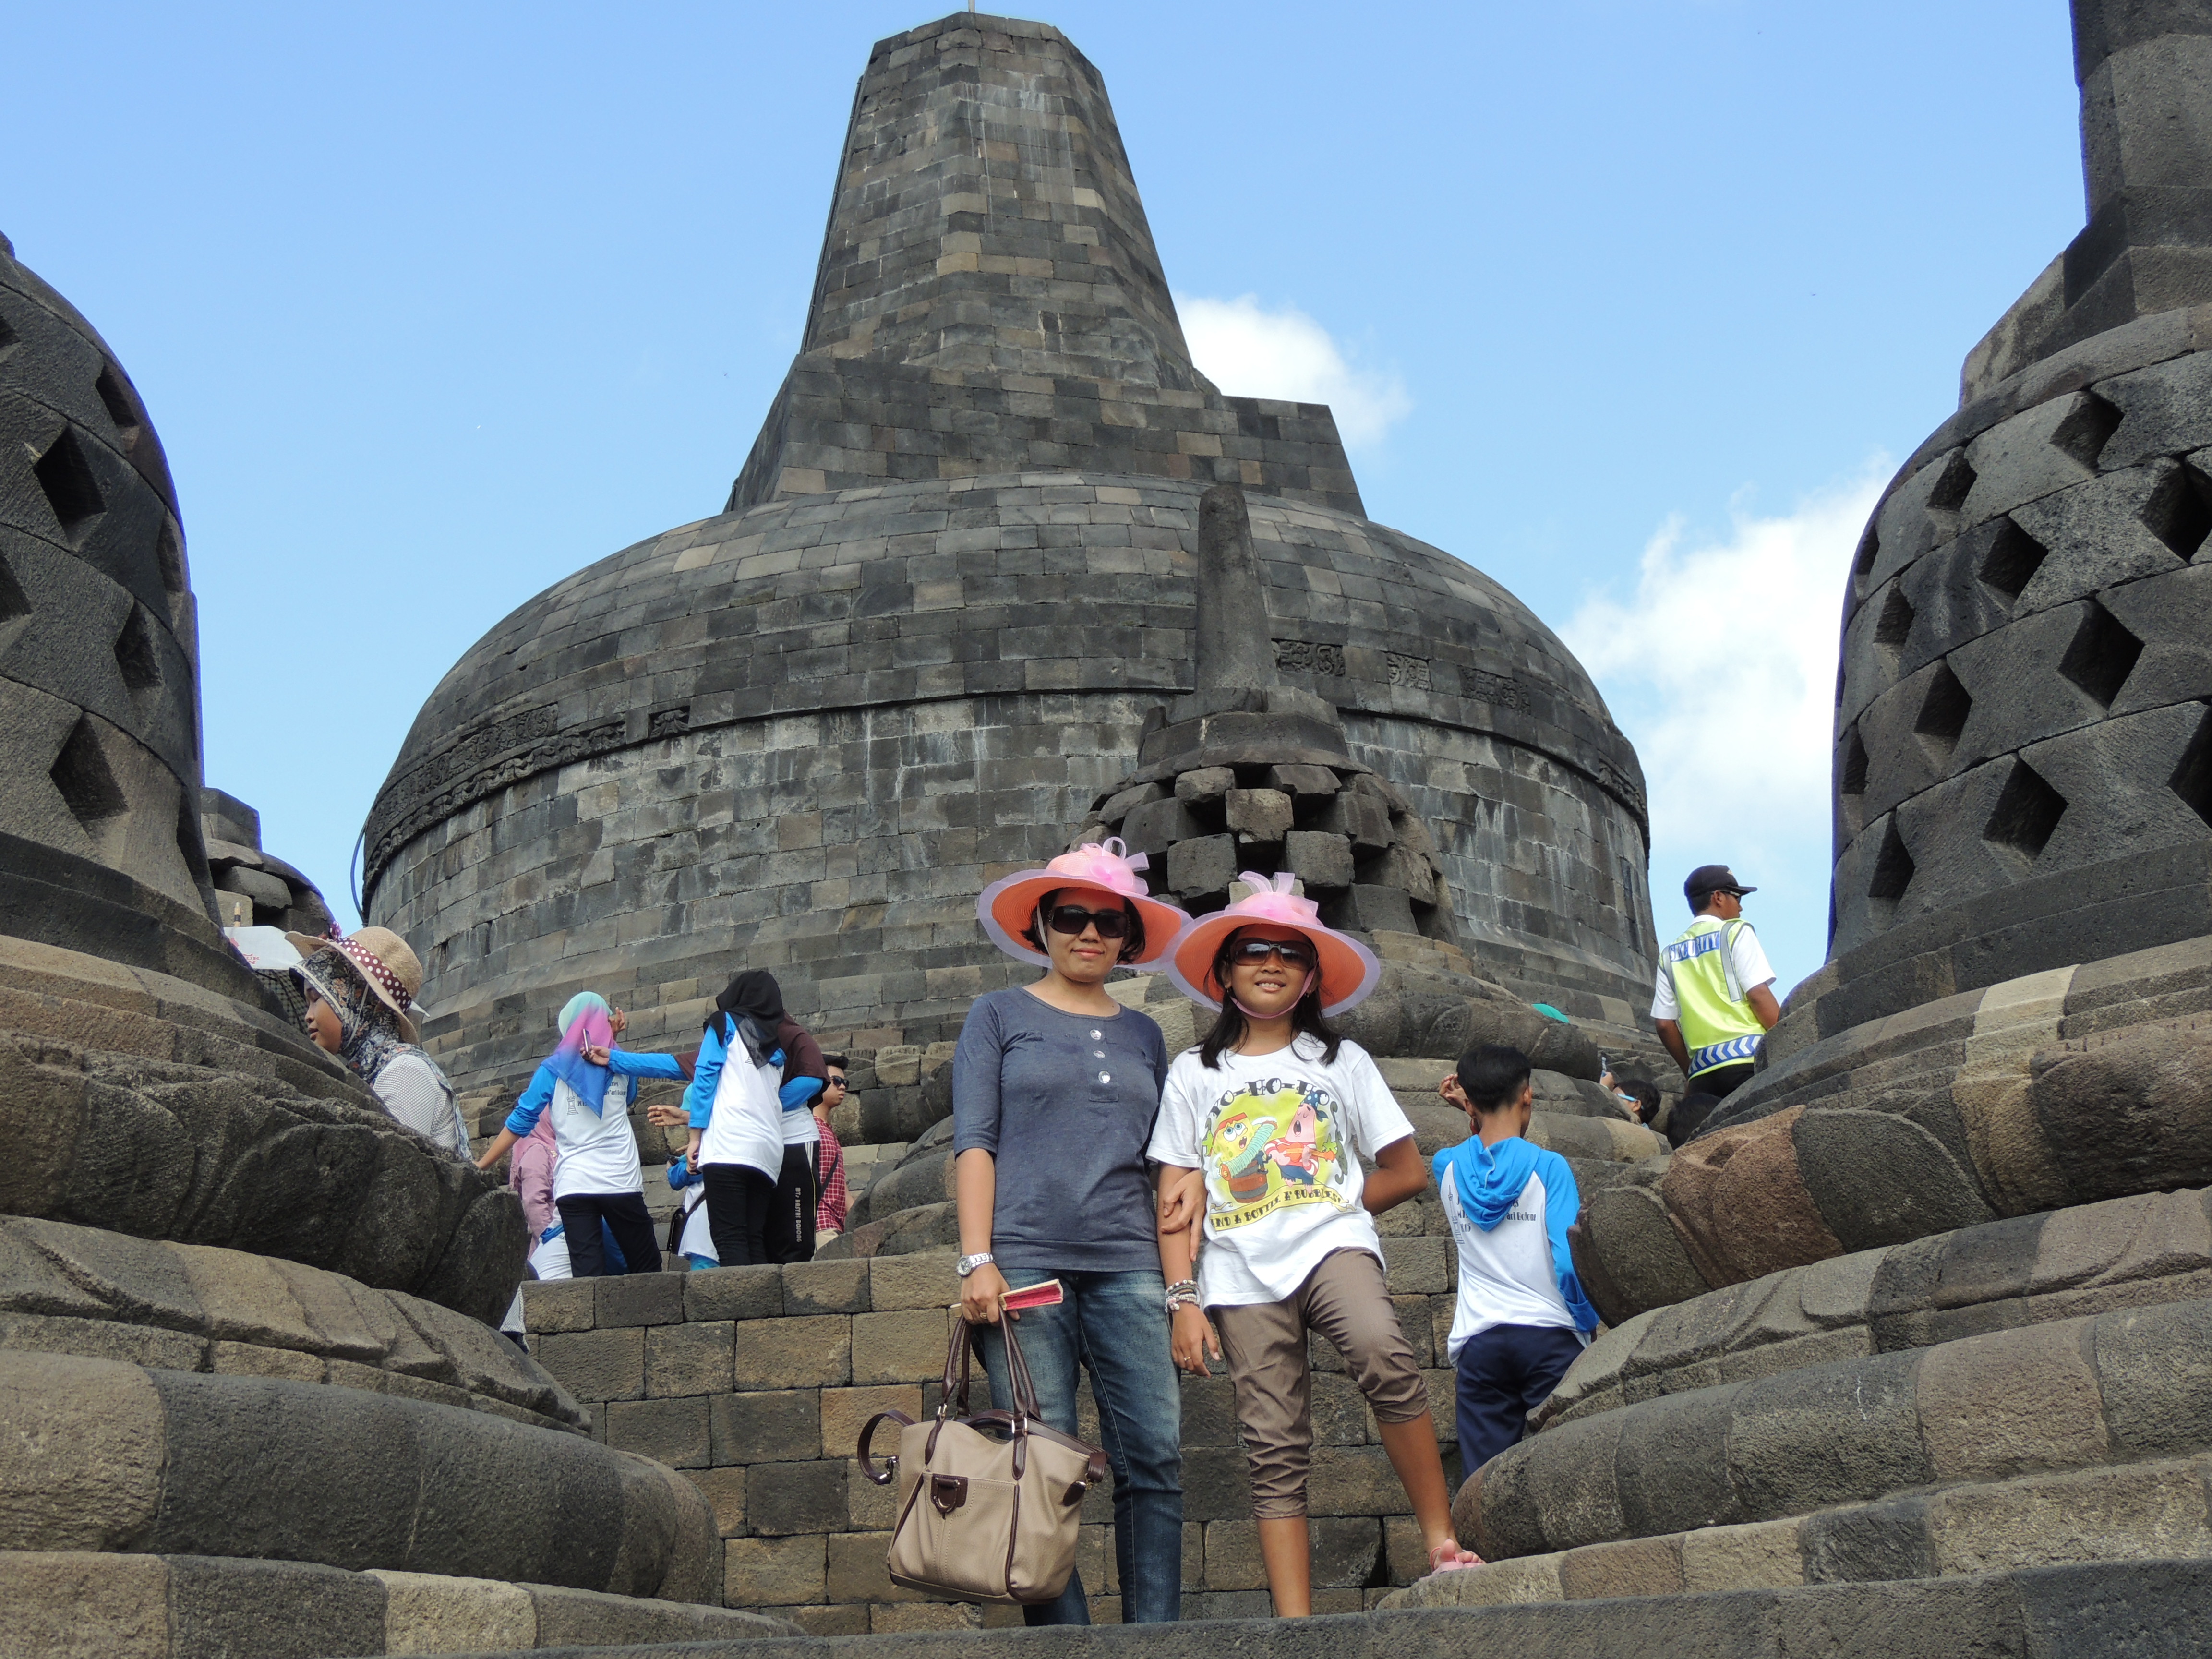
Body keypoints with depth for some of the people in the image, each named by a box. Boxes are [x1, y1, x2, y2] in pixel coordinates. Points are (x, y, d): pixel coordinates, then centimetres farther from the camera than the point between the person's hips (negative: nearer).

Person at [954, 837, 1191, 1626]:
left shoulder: (1142, 1036, 20)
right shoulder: (1000, 1015, 11)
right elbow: (974, 1142, 3)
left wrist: (1178, 1274, 10)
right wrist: (977, 1260, -8)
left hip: (1127, 1267, 3)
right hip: (1026, 1263, -3)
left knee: (1156, 1457, -7)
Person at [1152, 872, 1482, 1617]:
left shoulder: (1341, 1060, 13)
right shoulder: (1195, 1073, 13)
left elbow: (1409, 1172, 12)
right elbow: (1176, 1200, 7)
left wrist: (1329, 1208, 5)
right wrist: (1184, 1300, -3)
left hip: (1333, 1244, -1)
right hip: (1241, 1274, 2)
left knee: (1383, 1356, -31)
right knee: (1274, 1448, -2)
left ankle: (1441, 1541, -22)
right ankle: (1295, 1626, -2)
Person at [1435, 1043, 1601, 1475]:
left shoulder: (1449, 1168, 7)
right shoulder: (1548, 1167, -5)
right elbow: (1569, 1263, -10)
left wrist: (1474, 1113, 19)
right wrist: (1589, 1324, 3)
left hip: (1477, 1342, 3)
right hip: (1548, 1334, -3)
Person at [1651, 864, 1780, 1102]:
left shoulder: (1670, 955, 19)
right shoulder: (1735, 932, 5)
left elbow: (1664, 1024, 14)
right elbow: (1759, 995, -7)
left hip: (1703, 1070, 5)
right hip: (1747, 1058, -5)